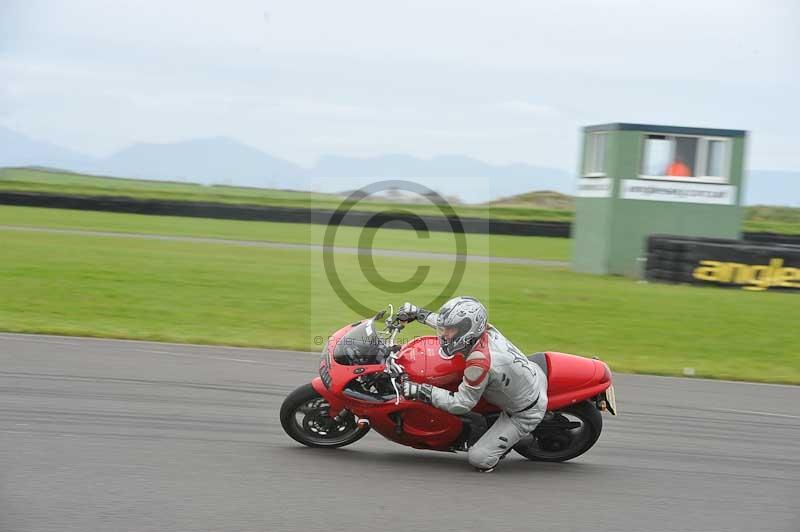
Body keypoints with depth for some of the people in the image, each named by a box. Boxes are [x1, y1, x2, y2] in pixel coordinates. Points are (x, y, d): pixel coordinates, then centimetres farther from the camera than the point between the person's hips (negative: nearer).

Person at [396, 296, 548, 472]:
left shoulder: (479, 363, -36)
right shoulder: (484, 328, -14)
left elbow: (461, 404, -24)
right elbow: (455, 323, 9)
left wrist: (421, 391, -25)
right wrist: (418, 313, 13)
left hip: (525, 412, -8)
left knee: (479, 459, -9)